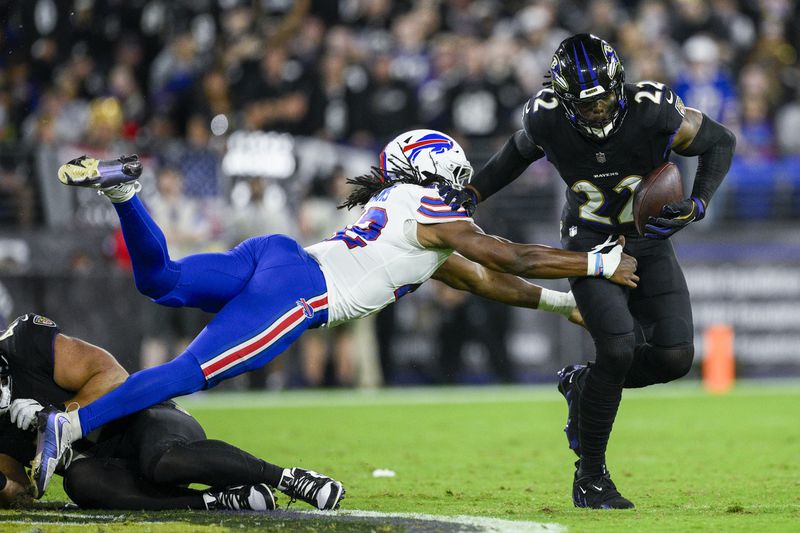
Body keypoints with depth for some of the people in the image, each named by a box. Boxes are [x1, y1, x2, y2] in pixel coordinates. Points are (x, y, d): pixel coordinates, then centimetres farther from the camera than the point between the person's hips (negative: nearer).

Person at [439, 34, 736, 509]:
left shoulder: (653, 111, -23)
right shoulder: (546, 120, -19)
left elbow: (720, 142, -6)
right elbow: (520, 151, 8)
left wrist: (698, 205, -19)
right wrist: (472, 192, -1)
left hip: (649, 243, 2)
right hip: (591, 245, -2)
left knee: (675, 357, -12)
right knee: (618, 348, -23)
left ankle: (585, 386, 17)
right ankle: (590, 477, -8)